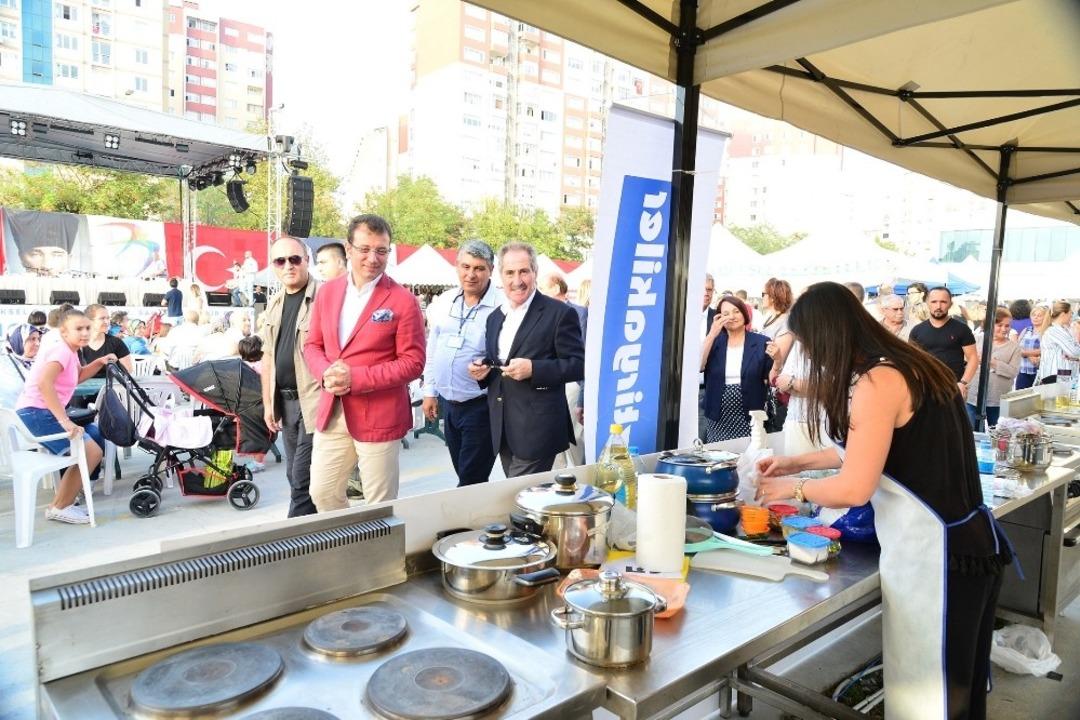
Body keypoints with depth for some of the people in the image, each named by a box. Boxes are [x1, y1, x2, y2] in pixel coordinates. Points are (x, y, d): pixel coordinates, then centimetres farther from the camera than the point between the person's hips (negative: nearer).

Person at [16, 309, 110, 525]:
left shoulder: (70, 351, 12)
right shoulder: (62, 351, -19)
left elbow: (78, 376, 31)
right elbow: (44, 383, -36)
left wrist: (99, 363, 11)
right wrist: (65, 420, -40)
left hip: (46, 413, 11)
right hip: (36, 413, -11)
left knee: (95, 437, 17)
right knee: (91, 452, -19)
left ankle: (62, 501, 23)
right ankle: (60, 507, -4)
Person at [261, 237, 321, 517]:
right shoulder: (274, 304, 13)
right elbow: (268, 357, 18)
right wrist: (268, 403, 16)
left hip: (314, 402, -8)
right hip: (285, 401, 8)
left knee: (303, 478, -4)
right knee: (295, 476, 15)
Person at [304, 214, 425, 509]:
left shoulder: (403, 301, -9)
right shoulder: (327, 291, 8)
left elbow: (413, 362, -11)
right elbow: (313, 345, 13)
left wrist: (356, 378, -19)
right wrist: (326, 373, -10)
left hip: (379, 417, -5)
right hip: (331, 413, 5)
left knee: (379, 506, 7)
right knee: (322, 493, 15)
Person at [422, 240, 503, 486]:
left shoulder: (502, 306, -15)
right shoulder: (443, 302, 5)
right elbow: (432, 351, 13)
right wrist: (430, 391, 14)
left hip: (480, 406, -6)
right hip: (448, 403, 6)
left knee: (471, 481, 2)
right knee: (463, 472, 18)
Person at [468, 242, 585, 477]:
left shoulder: (560, 313, -7)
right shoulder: (495, 317, 14)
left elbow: (578, 365, -10)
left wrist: (534, 369, -21)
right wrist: (482, 368, 0)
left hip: (537, 429, -6)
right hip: (503, 430, 7)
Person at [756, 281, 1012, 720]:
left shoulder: (877, 382, -21)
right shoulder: (907, 365, 8)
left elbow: (854, 489, -19)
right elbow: (872, 453, 19)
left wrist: (793, 489, -2)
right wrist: (799, 462, 20)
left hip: (934, 554, -9)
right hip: (967, 542, 9)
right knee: (958, 683, 23)